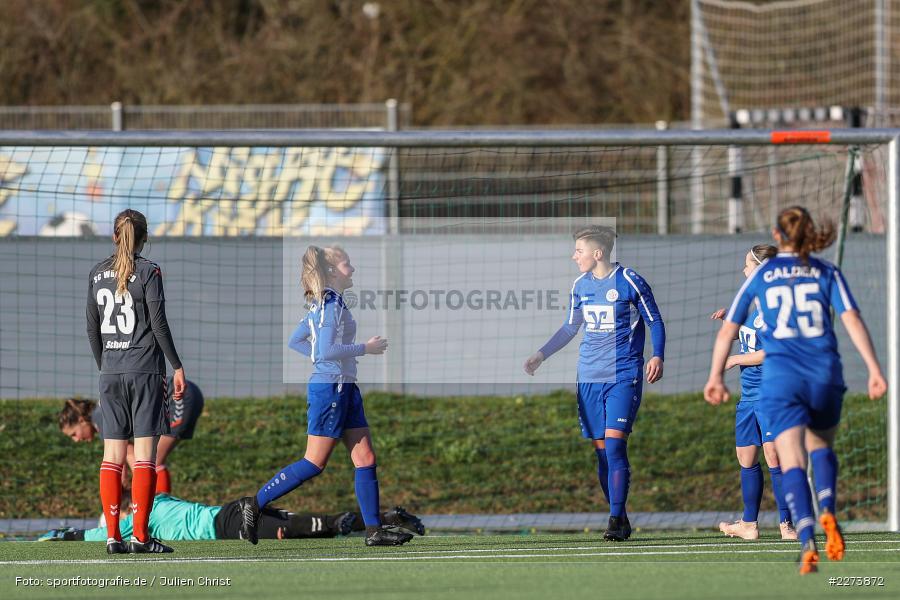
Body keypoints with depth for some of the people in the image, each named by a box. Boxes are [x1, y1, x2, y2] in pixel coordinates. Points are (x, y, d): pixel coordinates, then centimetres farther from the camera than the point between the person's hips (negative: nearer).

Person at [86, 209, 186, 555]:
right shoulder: (147, 272, -6)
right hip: (145, 371, -4)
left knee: (112, 455, 5)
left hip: (111, 373, 4)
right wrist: (177, 367, -2)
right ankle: (140, 536, -9)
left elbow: (92, 328, 11)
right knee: (145, 453, -4)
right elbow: (158, 324, -9)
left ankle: (112, 536, 1)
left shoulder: (98, 273, 8)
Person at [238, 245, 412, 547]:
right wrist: (365, 349, -15)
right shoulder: (332, 305, -15)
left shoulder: (324, 304, 14)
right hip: (330, 389, -10)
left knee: (366, 459, 6)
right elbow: (326, 351, -24)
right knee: (314, 463, -6)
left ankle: (374, 530, 6)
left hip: (345, 389, 10)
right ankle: (254, 505, 1)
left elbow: (295, 341, 21)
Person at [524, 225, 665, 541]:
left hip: (623, 376, -5)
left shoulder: (629, 281, -6)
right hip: (589, 378, 6)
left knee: (614, 444, -15)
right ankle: (620, 518, 12)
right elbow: (570, 328, 23)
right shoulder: (581, 286, 11)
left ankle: (616, 520, -14)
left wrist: (657, 357, -14)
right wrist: (541, 354, 17)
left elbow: (655, 321, 0)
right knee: (601, 450, 3)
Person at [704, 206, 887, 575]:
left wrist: (715, 378, 23)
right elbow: (852, 319, -3)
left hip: (781, 375, -1)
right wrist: (874, 369, -7)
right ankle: (828, 511, 1)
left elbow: (728, 330, 13)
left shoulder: (760, 275, 10)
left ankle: (807, 543, -26)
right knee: (821, 446, 26)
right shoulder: (827, 273, 9)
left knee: (793, 462, -8)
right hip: (825, 372, 1)